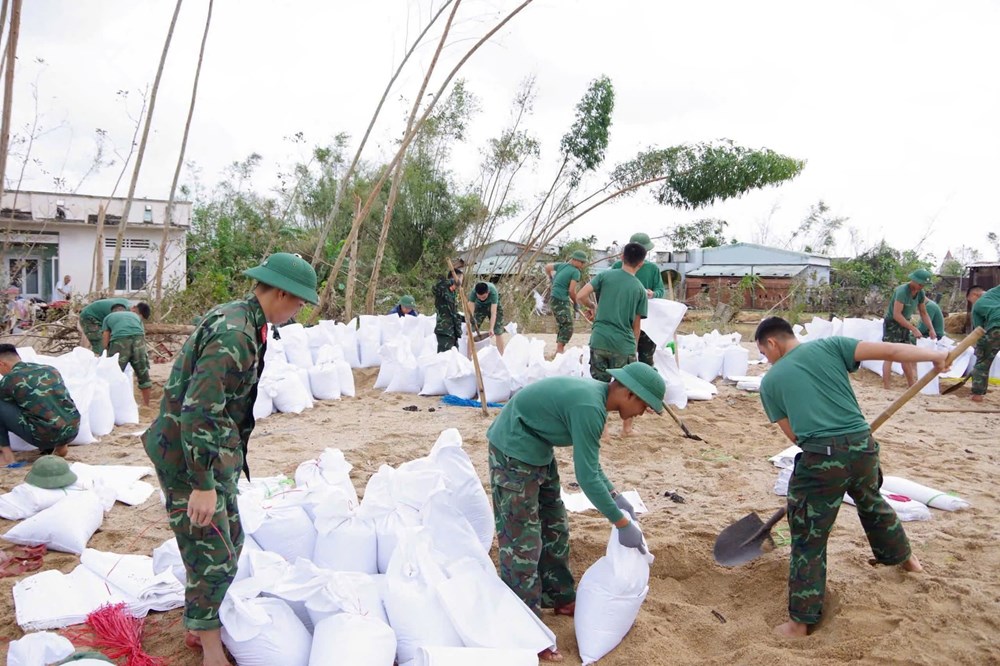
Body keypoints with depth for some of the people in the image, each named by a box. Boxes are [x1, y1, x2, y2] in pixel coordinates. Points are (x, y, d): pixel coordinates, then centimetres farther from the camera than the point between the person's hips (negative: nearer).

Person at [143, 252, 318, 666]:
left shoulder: (241, 321, 7)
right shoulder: (233, 334, -25)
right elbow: (199, 411, -28)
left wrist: (233, 456, 24)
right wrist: (202, 484, -26)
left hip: (216, 451, 10)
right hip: (189, 456, -10)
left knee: (230, 542, 20)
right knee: (214, 555, -1)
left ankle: (201, 627, 39)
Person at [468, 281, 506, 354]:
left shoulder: (493, 291, -40)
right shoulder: (473, 292, -35)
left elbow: (493, 313, -42)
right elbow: (471, 311, -36)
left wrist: (491, 328, -51)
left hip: (494, 306, -1)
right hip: (479, 306, 1)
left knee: (498, 332, -5)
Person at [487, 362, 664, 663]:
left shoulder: (595, 395, 3)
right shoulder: (589, 406, -27)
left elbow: (590, 463, 15)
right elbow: (586, 477, -25)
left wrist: (616, 497, 9)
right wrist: (622, 523, -16)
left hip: (537, 449, 10)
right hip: (514, 450, -10)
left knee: (554, 527, 19)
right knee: (523, 543, -5)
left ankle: (559, 598, 35)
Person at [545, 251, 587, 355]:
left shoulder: (562, 265, 10)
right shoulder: (575, 272, -12)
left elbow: (547, 267, 23)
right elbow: (572, 291, -17)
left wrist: (551, 278, 37)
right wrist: (576, 303, -2)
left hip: (554, 298, 9)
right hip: (560, 300, -9)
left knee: (562, 325, 18)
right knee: (568, 326, -8)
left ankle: (559, 349, 26)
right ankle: (560, 350, -11)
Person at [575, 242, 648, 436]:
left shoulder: (605, 275, 2)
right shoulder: (639, 288, 4)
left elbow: (580, 296, -6)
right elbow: (636, 325, 7)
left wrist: (591, 309, 14)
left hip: (599, 340, 0)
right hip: (624, 344, 0)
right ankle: (627, 427, 27)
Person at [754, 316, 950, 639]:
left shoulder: (770, 381, 6)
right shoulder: (829, 346, 7)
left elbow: (793, 434, 8)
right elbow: (887, 350, 2)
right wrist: (935, 355, 15)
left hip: (819, 457, -4)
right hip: (863, 446, 4)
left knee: (808, 539, 7)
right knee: (872, 502, 34)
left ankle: (800, 621, 12)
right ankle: (904, 556, 60)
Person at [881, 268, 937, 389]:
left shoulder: (920, 293, -1)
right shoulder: (902, 291, -24)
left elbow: (924, 313, 10)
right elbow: (897, 315, -29)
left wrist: (931, 329, -2)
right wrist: (914, 329, -29)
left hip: (904, 325, 8)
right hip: (892, 324, -8)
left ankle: (912, 386, 19)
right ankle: (885, 387, -9)